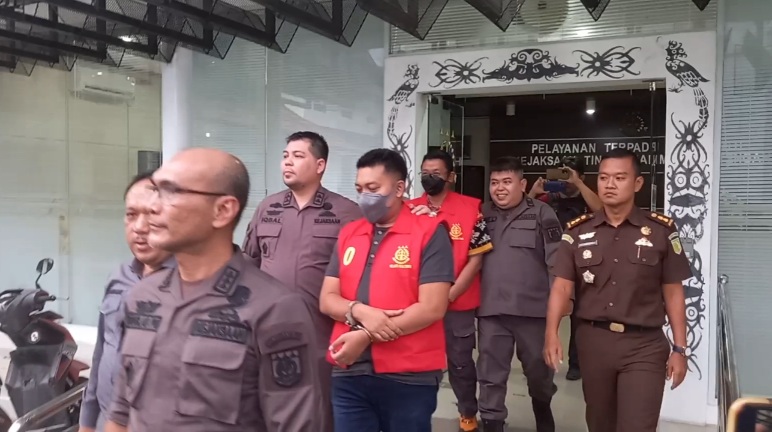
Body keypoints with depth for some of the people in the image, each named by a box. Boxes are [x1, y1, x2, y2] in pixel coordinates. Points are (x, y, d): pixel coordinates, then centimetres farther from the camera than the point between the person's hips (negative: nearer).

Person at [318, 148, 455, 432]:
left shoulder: (429, 232, -7)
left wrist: (365, 337, -16)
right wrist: (360, 312, -14)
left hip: (409, 377, -4)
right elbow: (327, 300, 7)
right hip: (349, 374, 5)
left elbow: (432, 308, -14)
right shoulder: (348, 234, 10)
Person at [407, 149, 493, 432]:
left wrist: (450, 294, -12)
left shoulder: (471, 209, -6)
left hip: (458, 304, -2)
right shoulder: (410, 211, 2)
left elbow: (477, 258, -7)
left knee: (461, 362, 11)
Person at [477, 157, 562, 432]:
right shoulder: (483, 215, 11)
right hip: (491, 309, 2)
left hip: (532, 309, -2)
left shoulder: (541, 214, 0)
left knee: (539, 370, 16)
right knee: (490, 374, 6)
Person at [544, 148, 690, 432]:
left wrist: (679, 348, -1)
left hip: (644, 345, -2)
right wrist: (551, 334, -17)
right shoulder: (578, 232, 3)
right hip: (593, 341, 3)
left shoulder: (661, 231, -1)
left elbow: (673, 293, 2)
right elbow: (562, 287, -3)